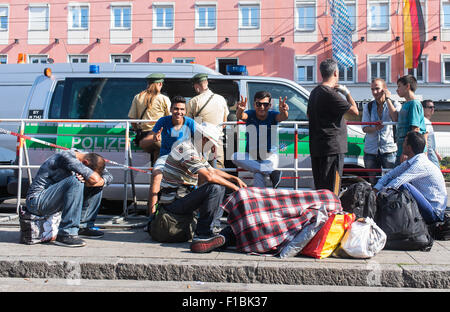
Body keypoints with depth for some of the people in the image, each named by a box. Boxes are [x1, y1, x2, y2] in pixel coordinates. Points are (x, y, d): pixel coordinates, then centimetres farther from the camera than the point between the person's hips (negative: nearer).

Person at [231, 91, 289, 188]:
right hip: (251, 155, 3)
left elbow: (282, 117, -28)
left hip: (270, 155, -3)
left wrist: (283, 111, -53)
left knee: (258, 176, -35)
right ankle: (272, 172, -31)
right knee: (235, 157, -30)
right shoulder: (250, 114, -4)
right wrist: (240, 110, -52)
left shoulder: (272, 115, -5)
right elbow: (240, 116, -27)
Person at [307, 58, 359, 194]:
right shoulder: (330, 94, -16)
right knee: (331, 189, -5)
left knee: (320, 188, 16)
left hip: (316, 148, 9)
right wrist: (346, 92, 1)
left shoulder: (315, 92, 13)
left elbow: (309, 114, 29)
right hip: (332, 147, -9)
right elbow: (355, 111, -15)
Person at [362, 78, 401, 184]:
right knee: (373, 182, 7)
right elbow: (365, 128, 4)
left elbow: (396, 119, -17)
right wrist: (375, 128, -19)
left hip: (389, 149, -3)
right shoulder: (368, 107, 11)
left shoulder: (395, 104, 5)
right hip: (371, 151, 3)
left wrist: (387, 99, -11)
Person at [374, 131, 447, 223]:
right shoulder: (410, 162, 5)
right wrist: (375, 189, -6)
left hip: (433, 211, -9)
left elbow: (397, 182, -28)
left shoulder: (421, 164, -23)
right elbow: (390, 174, 7)